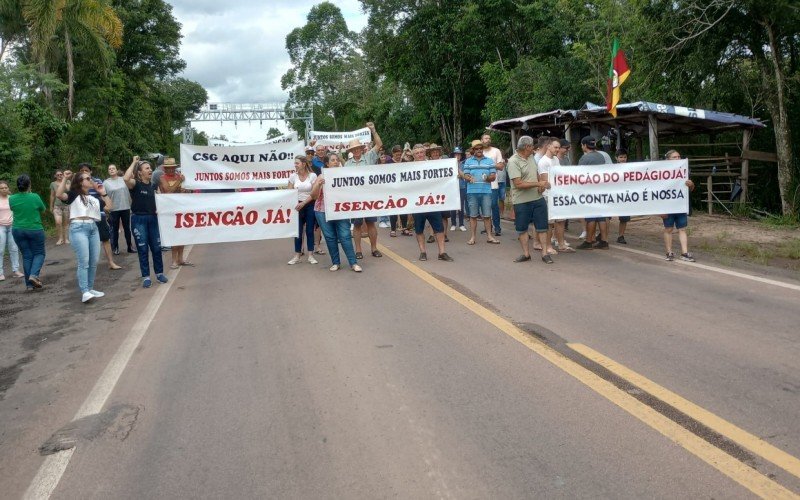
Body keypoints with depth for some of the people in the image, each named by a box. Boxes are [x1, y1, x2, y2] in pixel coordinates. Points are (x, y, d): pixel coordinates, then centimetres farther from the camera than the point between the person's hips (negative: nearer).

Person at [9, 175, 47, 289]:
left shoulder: (12, 199, -5)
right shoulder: (34, 197, -14)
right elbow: (43, 209, 4)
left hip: (18, 231, 3)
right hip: (35, 230, -3)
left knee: (26, 256, 11)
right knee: (39, 253, 12)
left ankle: (29, 284, 11)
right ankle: (33, 275, -11)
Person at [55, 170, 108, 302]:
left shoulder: (94, 197, 20)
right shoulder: (74, 195, 3)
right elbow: (59, 195, -15)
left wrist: (104, 193, 7)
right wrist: (65, 179, -14)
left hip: (93, 228, 6)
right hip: (78, 228, -6)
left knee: (94, 262, 7)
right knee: (83, 262, -13)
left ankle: (90, 289, 18)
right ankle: (84, 292, -16)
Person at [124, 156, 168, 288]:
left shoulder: (153, 185, 9)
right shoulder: (135, 184, -7)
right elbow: (126, 178, -31)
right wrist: (134, 163, -19)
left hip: (152, 219, 5)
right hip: (138, 219, -4)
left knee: (156, 247, 8)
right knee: (142, 249, 1)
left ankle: (159, 273, 21)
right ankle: (146, 277, 7)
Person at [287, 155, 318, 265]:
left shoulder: (312, 175, -6)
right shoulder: (293, 176, 1)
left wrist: (303, 203, -17)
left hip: (310, 205, -2)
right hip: (297, 205, 2)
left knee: (310, 230, 2)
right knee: (298, 231, 3)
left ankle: (311, 256, 9)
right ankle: (297, 256, 10)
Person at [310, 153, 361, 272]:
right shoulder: (322, 177, 2)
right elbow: (313, 195, -1)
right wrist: (318, 184, -18)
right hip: (323, 212, 1)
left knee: (345, 236, -5)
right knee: (330, 237, 4)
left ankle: (353, 263, -2)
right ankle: (335, 263, 14)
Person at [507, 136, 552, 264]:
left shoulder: (531, 157, 9)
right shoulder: (513, 161, -15)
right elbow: (518, 184, -21)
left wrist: (541, 185, 0)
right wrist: (538, 183, -21)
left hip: (538, 198, 6)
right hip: (522, 201, -6)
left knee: (542, 227, 4)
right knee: (522, 228, 6)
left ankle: (545, 253, 10)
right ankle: (526, 254, 19)